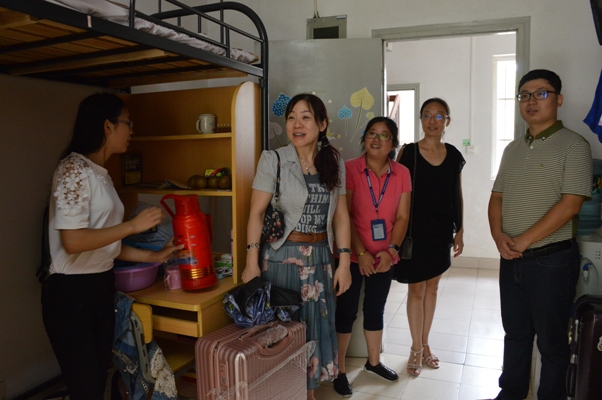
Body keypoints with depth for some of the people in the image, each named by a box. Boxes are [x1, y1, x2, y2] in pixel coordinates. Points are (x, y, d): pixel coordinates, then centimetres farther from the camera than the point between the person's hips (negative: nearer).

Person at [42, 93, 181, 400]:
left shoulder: (100, 174, 11)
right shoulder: (74, 170, -15)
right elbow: (73, 242, -24)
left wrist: (154, 257, 13)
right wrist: (133, 225, -17)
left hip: (102, 287, 8)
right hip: (71, 293, -8)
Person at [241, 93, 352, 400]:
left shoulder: (334, 161, 2)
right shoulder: (273, 160, -9)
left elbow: (340, 215, 5)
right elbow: (256, 213, -8)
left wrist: (344, 262, 1)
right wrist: (252, 263, -13)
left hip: (320, 256, 4)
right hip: (282, 256, -4)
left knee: (317, 326, 14)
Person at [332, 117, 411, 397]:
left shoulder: (401, 174, -2)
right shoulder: (350, 169, -13)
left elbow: (402, 217, -1)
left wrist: (391, 250, -12)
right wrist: (360, 253, -18)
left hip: (384, 257, 4)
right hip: (352, 256, -4)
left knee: (376, 309, 20)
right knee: (346, 312, 6)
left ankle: (373, 362, 40)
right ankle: (339, 370, 24)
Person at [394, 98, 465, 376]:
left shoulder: (454, 155, 4)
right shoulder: (408, 152, -8)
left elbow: (457, 196, 9)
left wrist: (459, 230, 9)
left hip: (441, 231, 4)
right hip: (415, 231, -4)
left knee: (432, 287, 14)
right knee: (416, 289, 5)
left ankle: (425, 343, 30)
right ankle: (416, 348, 22)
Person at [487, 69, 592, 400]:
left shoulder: (573, 146, -8)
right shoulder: (512, 149, 11)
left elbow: (570, 203, -17)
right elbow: (497, 196, 11)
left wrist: (524, 240, -17)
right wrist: (498, 236, -6)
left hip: (552, 259, -6)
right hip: (511, 259, 6)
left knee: (551, 340, 8)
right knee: (515, 332, 19)